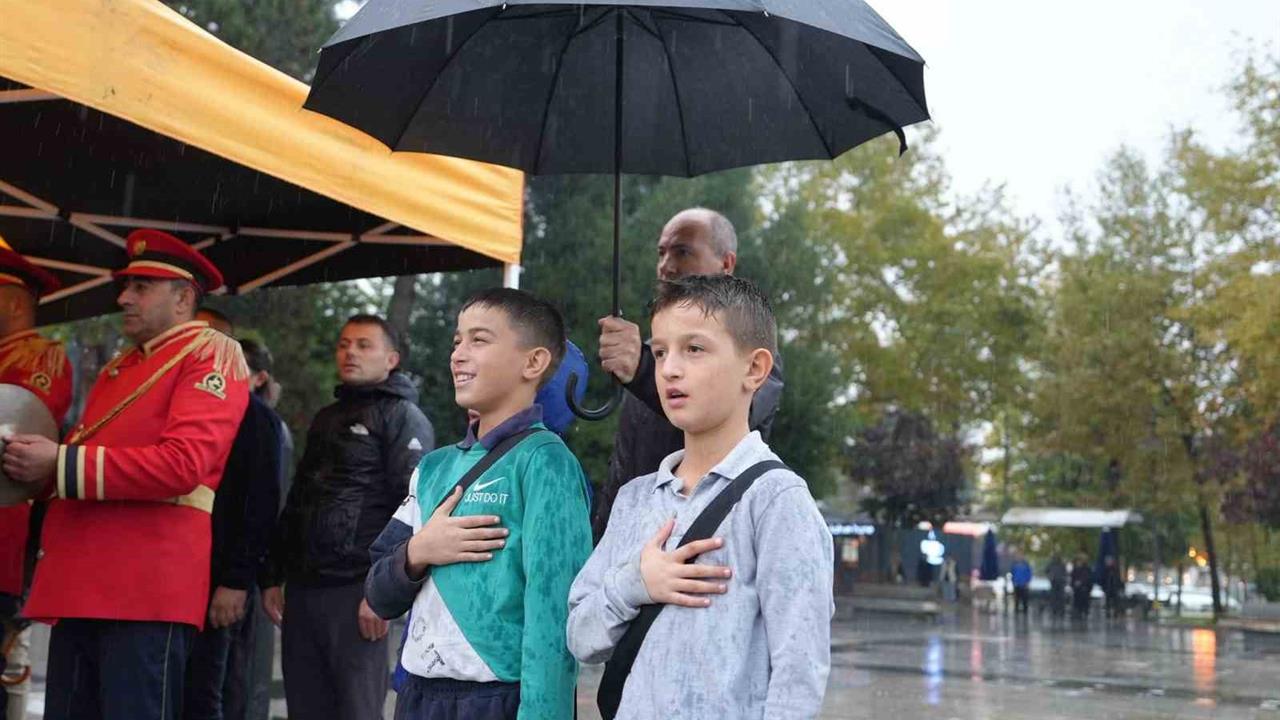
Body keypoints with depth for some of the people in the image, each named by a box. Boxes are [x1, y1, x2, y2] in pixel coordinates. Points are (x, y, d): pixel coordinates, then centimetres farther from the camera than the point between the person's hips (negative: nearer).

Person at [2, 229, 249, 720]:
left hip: (148, 589, -8)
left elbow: (181, 464, -17)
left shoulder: (212, 355, -3)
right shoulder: (119, 367, 24)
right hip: (81, 585, 8)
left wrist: (60, 463, -14)